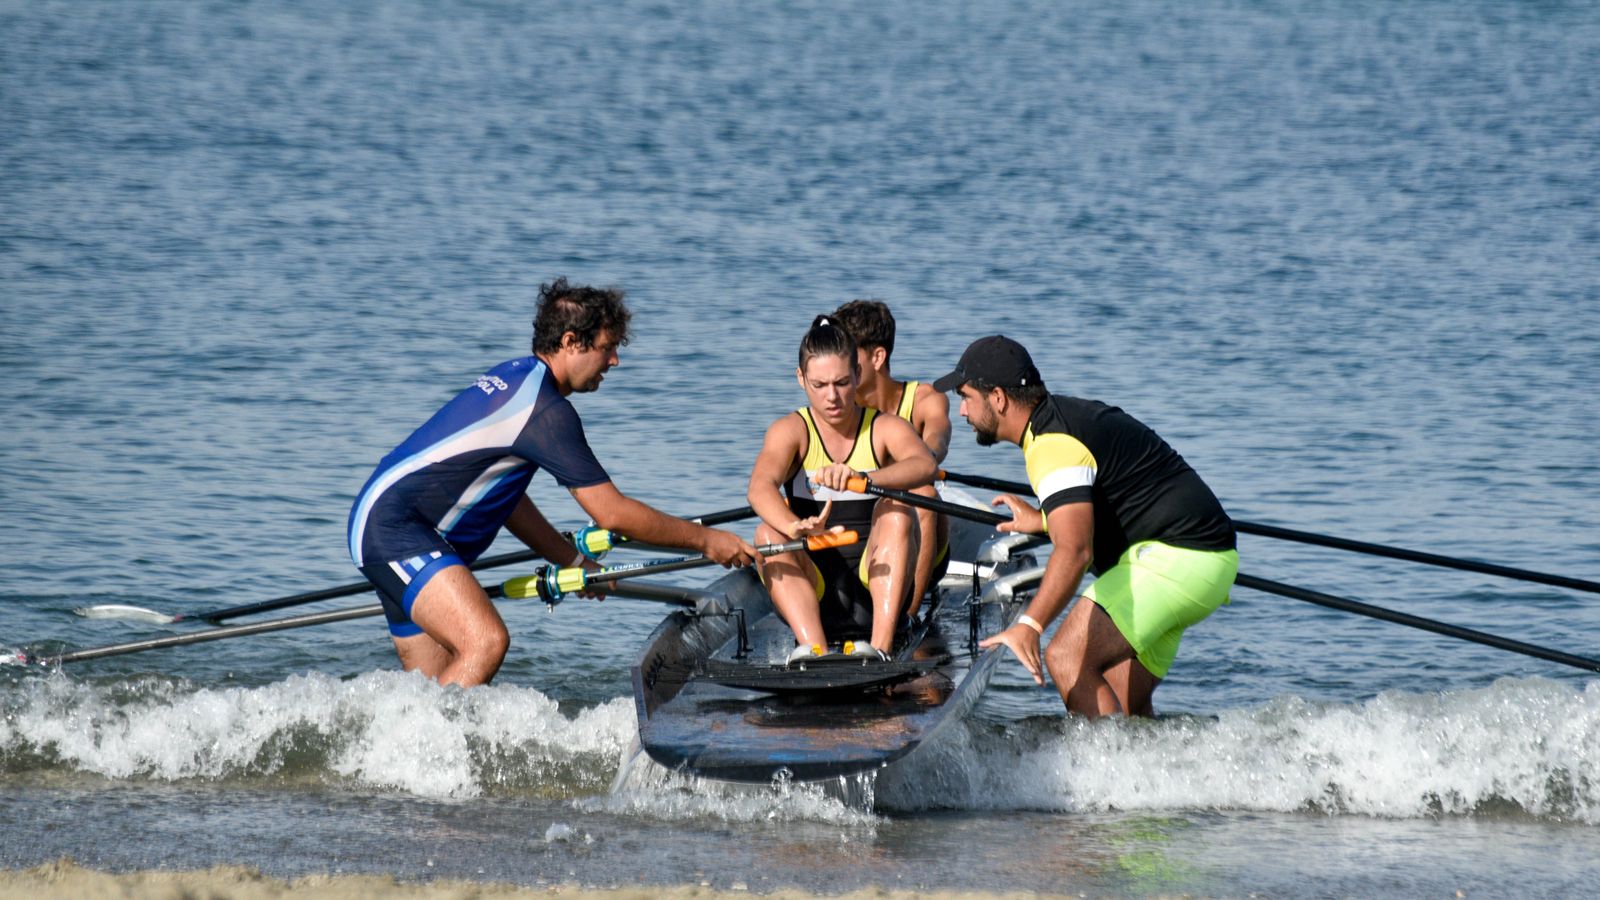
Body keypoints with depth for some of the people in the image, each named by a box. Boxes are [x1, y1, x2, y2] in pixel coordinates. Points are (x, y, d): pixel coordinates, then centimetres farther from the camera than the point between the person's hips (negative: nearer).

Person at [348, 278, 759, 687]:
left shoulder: (513, 377, 14)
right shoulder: (543, 408, -16)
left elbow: (503, 498, 24)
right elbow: (612, 513, -14)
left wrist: (573, 561, 27)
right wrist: (705, 539, -5)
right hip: (393, 525, -11)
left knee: (440, 685, 5)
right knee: (486, 641, -27)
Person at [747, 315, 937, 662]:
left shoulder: (886, 429, 2)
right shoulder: (791, 431, 1)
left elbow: (924, 465, -22)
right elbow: (760, 487, -20)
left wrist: (863, 480, -42)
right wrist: (793, 527, -43)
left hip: (875, 585, 0)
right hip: (813, 594, 0)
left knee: (896, 512, -25)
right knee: (768, 533, -25)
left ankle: (881, 646, -40)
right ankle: (813, 647, -45)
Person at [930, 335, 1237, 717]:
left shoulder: (1053, 444, -19)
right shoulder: (1067, 414, 13)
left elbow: (1075, 549, -35)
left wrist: (1030, 625, -47)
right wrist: (1044, 522, 39)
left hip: (1177, 555, -11)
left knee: (1067, 659, -20)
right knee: (1122, 709, 10)